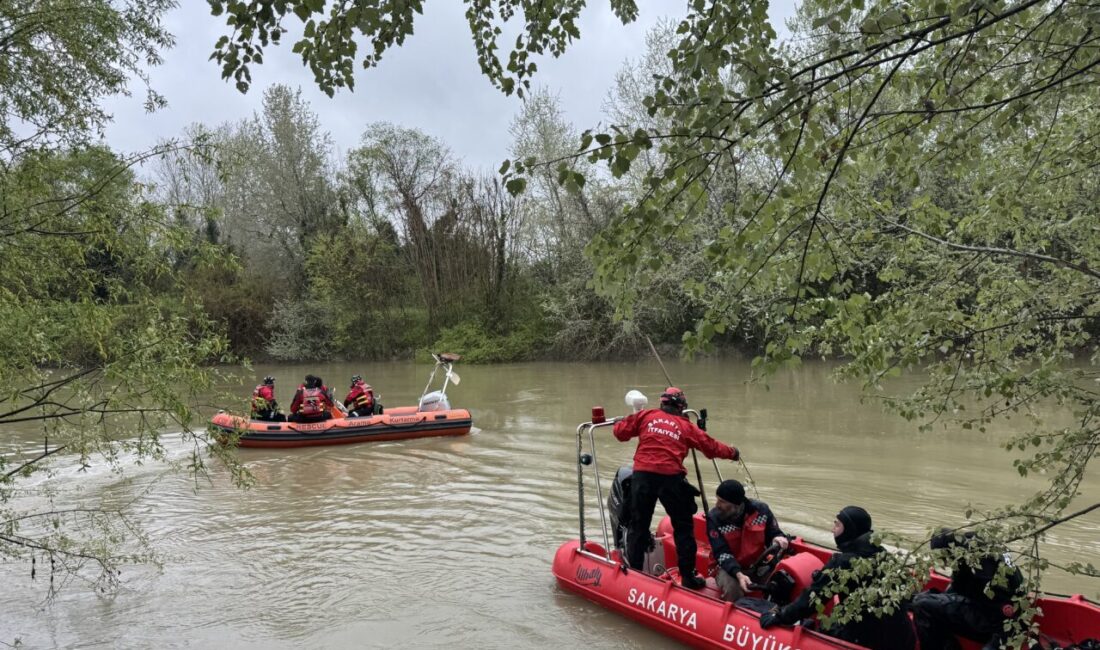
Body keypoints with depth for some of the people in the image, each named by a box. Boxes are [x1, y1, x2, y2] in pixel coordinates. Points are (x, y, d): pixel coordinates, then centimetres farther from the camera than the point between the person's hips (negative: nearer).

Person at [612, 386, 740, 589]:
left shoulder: (646, 416, 11)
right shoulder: (686, 426, 11)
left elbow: (620, 431, 8)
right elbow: (711, 447, 17)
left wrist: (621, 424, 31)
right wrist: (733, 453, 34)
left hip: (643, 475, 1)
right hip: (671, 478, -1)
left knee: (638, 525, 13)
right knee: (683, 527, 13)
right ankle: (688, 576, 14)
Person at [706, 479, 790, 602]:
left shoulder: (761, 510, -11)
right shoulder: (714, 518, -16)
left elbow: (774, 533, 3)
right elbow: (721, 553, -20)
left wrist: (778, 538, -23)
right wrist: (738, 574, -36)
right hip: (729, 566, -2)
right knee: (732, 588, -34)